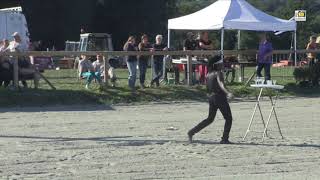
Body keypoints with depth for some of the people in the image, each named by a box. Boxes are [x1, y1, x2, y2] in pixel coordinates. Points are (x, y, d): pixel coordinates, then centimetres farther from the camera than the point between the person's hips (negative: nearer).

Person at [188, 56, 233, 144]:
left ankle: (192, 132, 8)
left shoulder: (208, 74, 11)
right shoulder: (218, 73, -11)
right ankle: (225, 139, 1)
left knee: (210, 119, 17)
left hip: (211, 97, 8)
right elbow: (221, 84, -28)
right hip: (220, 97, -8)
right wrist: (227, 93, -43)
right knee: (228, 118, 5)